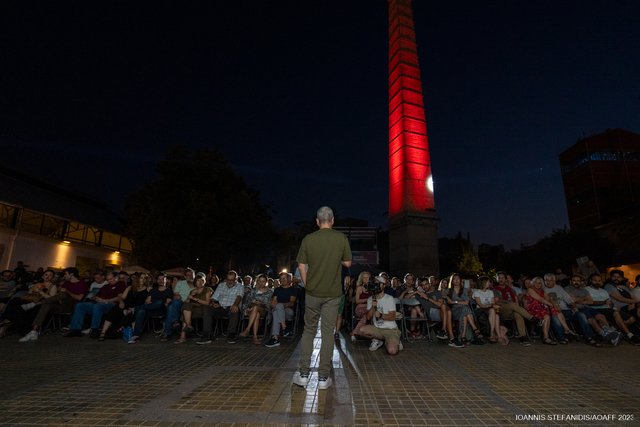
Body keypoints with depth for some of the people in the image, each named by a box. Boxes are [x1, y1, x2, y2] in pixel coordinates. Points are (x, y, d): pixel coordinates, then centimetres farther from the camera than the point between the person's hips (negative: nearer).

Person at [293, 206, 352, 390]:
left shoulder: (308, 239, -5)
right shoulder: (341, 239, -6)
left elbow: (302, 267, -2)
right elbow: (347, 263, 1)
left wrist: (307, 285, 10)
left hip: (313, 293, 1)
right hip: (333, 294, 0)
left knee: (308, 331, 14)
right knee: (327, 334, 7)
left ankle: (303, 374, 17)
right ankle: (323, 377, 14)